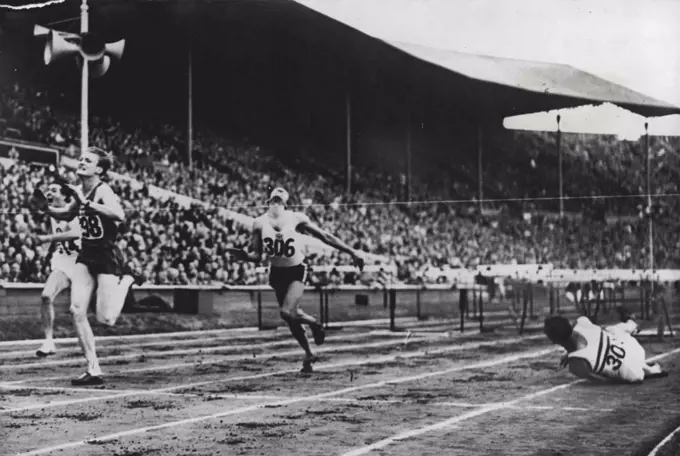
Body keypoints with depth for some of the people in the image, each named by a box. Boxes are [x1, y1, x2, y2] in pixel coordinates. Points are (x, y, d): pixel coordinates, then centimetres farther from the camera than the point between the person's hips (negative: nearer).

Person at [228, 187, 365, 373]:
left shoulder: (296, 219, -12)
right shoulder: (260, 223, -6)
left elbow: (325, 237, -7)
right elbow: (256, 256, -2)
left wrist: (352, 252, -7)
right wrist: (244, 255, -25)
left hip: (297, 271, -3)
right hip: (277, 273, 4)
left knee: (287, 313, -23)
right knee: (292, 317, 9)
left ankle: (314, 323, 8)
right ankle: (308, 354, 30)